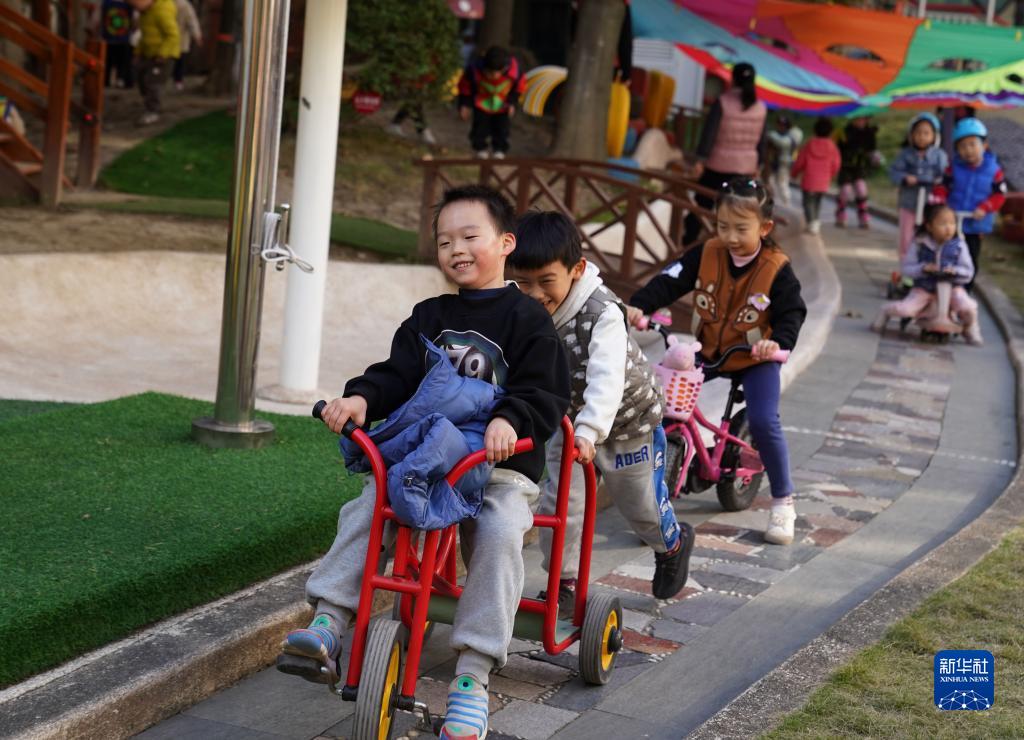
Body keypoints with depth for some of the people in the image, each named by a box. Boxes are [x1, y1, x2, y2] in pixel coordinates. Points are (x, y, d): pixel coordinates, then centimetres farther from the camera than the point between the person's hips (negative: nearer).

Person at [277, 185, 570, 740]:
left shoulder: (526, 319, -2)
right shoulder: (430, 318, 13)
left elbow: (546, 393, -11)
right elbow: (398, 375, 3)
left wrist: (511, 420, -32)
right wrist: (361, 398, -19)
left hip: (500, 465, -5)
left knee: (499, 533, -32)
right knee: (363, 511, -20)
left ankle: (471, 677, -31)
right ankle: (326, 625, -21)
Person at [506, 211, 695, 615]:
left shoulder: (602, 314, -37)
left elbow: (607, 379, -48)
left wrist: (589, 431, -60)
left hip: (626, 418, -4)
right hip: (568, 418, 4)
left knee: (641, 502, 16)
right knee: (558, 502, -6)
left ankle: (672, 545, 48)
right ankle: (564, 583, 12)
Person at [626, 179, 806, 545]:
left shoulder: (776, 269, -15)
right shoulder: (707, 254, -9)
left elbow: (792, 313, -17)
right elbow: (669, 281, -16)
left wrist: (778, 341, -38)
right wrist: (638, 306, -33)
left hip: (755, 358, -4)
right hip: (706, 350, 4)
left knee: (764, 422, -19)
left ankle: (783, 501, 0)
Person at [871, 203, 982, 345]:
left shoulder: (958, 245, -5)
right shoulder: (920, 244, -6)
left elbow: (968, 272, -1)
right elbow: (905, 268, -4)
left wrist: (955, 271, -22)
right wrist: (922, 269, -22)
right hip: (924, 288, 0)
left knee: (968, 307, -28)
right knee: (905, 309, -22)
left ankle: (970, 328, 9)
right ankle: (886, 311, 17)